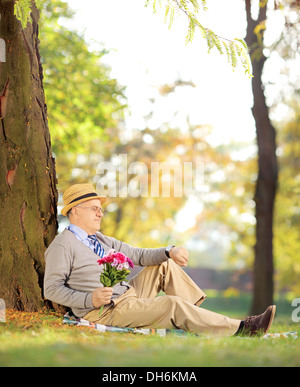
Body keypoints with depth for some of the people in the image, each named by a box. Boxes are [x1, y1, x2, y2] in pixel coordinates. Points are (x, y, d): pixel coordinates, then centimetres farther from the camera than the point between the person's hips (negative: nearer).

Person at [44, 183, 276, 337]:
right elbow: (52, 289, -13)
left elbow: (137, 255, 11)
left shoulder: (101, 241, 17)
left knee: (165, 265, 10)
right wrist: (89, 300, -26)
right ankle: (240, 329, -16)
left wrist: (169, 252, -7)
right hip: (105, 311, -9)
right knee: (173, 305, -20)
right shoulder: (63, 245, -9)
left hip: (129, 294, 9)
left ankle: (197, 314, 6)